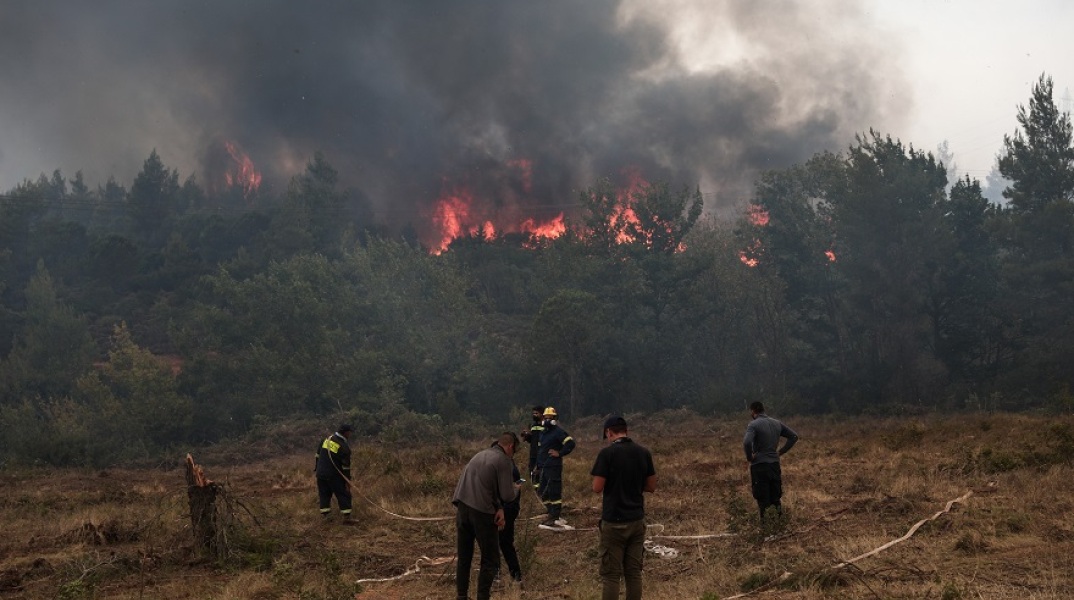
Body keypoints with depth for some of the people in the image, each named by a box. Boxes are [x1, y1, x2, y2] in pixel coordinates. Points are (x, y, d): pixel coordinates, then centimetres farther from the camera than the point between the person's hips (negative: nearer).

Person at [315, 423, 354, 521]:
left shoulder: (327, 439, 4)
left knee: (324, 494, 16)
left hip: (321, 473, 6)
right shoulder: (344, 447, -16)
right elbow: (346, 466, -14)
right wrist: (347, 481, -9)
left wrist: (316, 467, 22)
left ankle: (325, 515, 18)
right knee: (343, 495, 3)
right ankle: (346, 516, 1)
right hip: (334, 476, -6)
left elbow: (318, 454, 12)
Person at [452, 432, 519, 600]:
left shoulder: (481, 454, 20)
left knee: (463, 558, 16)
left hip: (462, 508, 7)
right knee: (490, 561, 5)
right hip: (481, 512, -7)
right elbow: (507, 496, -7)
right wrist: (516, 489, 15)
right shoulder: (504, 461, -5)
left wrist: (499, 508, 6)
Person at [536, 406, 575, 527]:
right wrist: (538, 465, 23)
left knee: (554, 492, -7)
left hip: (554, 467, -10)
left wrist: (560, 453, -17)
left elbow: (570, 443, -20)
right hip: (543, 467, 10)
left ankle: (555, 518, -4)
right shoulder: (543, 432, 19)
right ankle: (552, 514, 23)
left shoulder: (558, 431, -10)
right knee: (542, 492, 14)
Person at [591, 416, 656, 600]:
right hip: (637, 519, 5)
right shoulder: (643, 452, 3)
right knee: (634, 572, 11)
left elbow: (597, 488, -12)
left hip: (614, 521, -5)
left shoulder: (607, 452, -12)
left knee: (611, 574, 1)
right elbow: (651, 486, 8)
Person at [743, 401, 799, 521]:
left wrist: (749, 457, -12)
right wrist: (781, 451, 12)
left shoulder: (753, 425, -12)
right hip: (775, 464, 6)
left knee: (762, 498, 1)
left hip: (759, 466, -6)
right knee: (775, 495, 16)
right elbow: (794, 436, 13)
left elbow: (747, 443, -28)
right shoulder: (777, 423, 9)